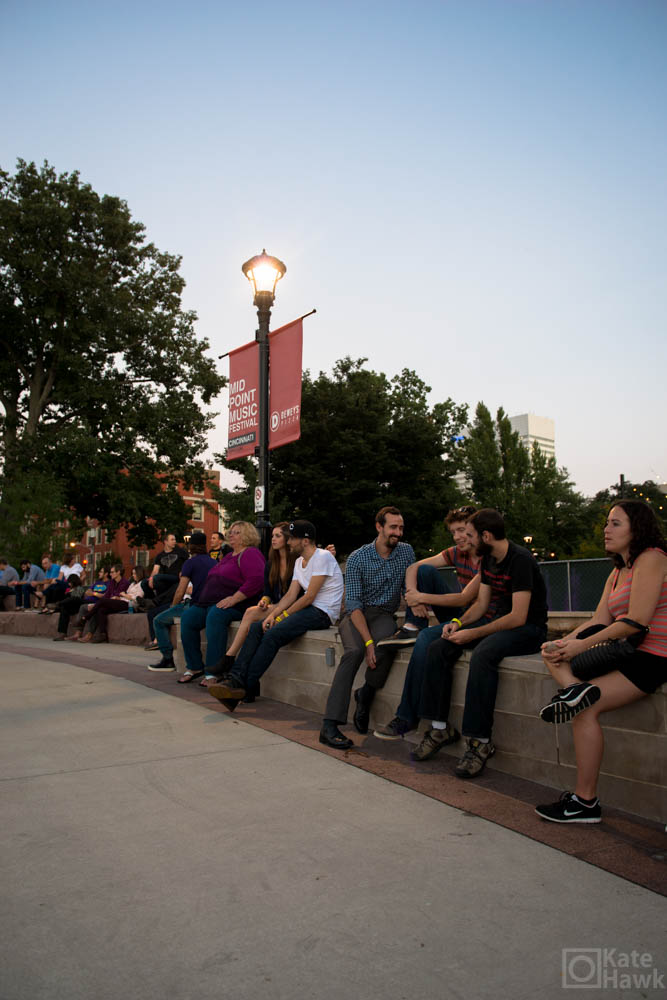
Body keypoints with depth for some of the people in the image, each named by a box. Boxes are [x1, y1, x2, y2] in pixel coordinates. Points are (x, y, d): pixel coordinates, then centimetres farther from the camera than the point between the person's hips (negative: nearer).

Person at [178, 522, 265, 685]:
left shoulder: (251, 554, -5)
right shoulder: (229, 556, 26)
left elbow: (256, 580, -21)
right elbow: (215, 579, 32)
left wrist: (233, 599, -24)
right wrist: (204, 597, 13)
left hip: (237, 605, -9)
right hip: (209, 603, 9)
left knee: (215, 616, -36)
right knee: (188, 616, -12)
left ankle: (212, 673, -33)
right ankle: (194, 667, -6)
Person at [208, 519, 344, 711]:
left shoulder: (323, 557, -11)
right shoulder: (299, 561, 18)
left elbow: (309, 597, -16)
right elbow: (291, 595, 10)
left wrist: (282, 616, -11)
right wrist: (273, 614, -7)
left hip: (323, 613, -9)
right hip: (307, 609, 9)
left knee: (273, 634, -26)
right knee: (257, 628, -7)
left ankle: (244, 687, -24)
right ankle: (235, 678, -17)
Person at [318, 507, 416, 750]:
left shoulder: (406, 552, 4)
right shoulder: (357, 558, -8)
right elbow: (354, 603, -13)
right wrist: (368, 641, -25)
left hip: (384, 614, 2)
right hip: (357, 614, -2)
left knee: (387, 646, -33)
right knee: (354, 651, -33)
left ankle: (365, 694, -6)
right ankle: (329, 724, -33)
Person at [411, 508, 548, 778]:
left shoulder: (520, 560, -19)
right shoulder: (488, 559, 8)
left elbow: (519, 617, -24)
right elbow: (482, 603, 14)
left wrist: (473, 634, -24)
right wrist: (459, 622, -6)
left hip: (529, 628, -9)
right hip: (501, 622, 9)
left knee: (483, 654, -37)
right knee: (438, 649, -7)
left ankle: (479, 742, -29)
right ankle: (440, 728, -2)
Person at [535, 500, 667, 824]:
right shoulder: (618, 572, 18)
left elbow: (636, 622, -20)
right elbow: (600, 621, 10)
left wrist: (580, 645, -17)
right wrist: (563, 644, -7)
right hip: (624, 650, 10)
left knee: (586, 710, -20)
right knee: (552, 651, 1)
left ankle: (586, 802, -11)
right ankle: (574, 687, -30)